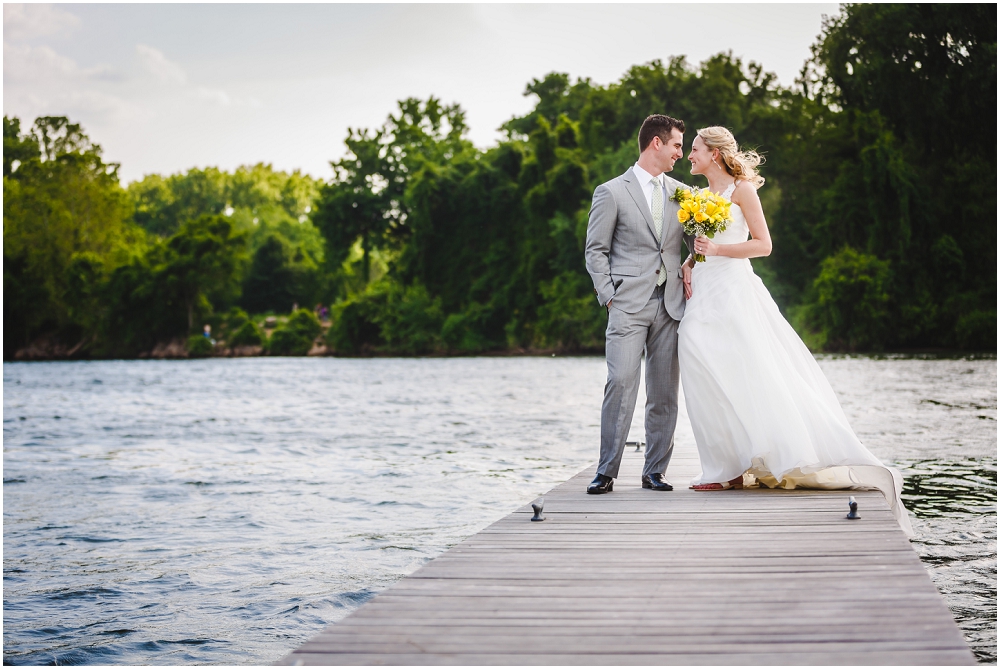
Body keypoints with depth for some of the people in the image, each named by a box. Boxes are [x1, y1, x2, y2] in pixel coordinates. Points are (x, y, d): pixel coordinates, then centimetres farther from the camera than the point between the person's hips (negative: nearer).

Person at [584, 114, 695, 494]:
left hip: (670, 305, 4)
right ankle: (606, 473, -9)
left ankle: (655, 471, 10)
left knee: (664, 391, 2)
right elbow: (596, 250, 2)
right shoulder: (612, 192, 3)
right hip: (628, 306, -4)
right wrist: (608, 297, -7)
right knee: (621, 383, -15)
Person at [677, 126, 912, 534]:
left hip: (734, 291, -7)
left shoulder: (741, 189, -2)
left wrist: (716, 250, -16)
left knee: (755, 379, -12)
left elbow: (763, 244, -7)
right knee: (711, 385, 0)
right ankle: (727, 469, 3)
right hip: (703, 297, 7)